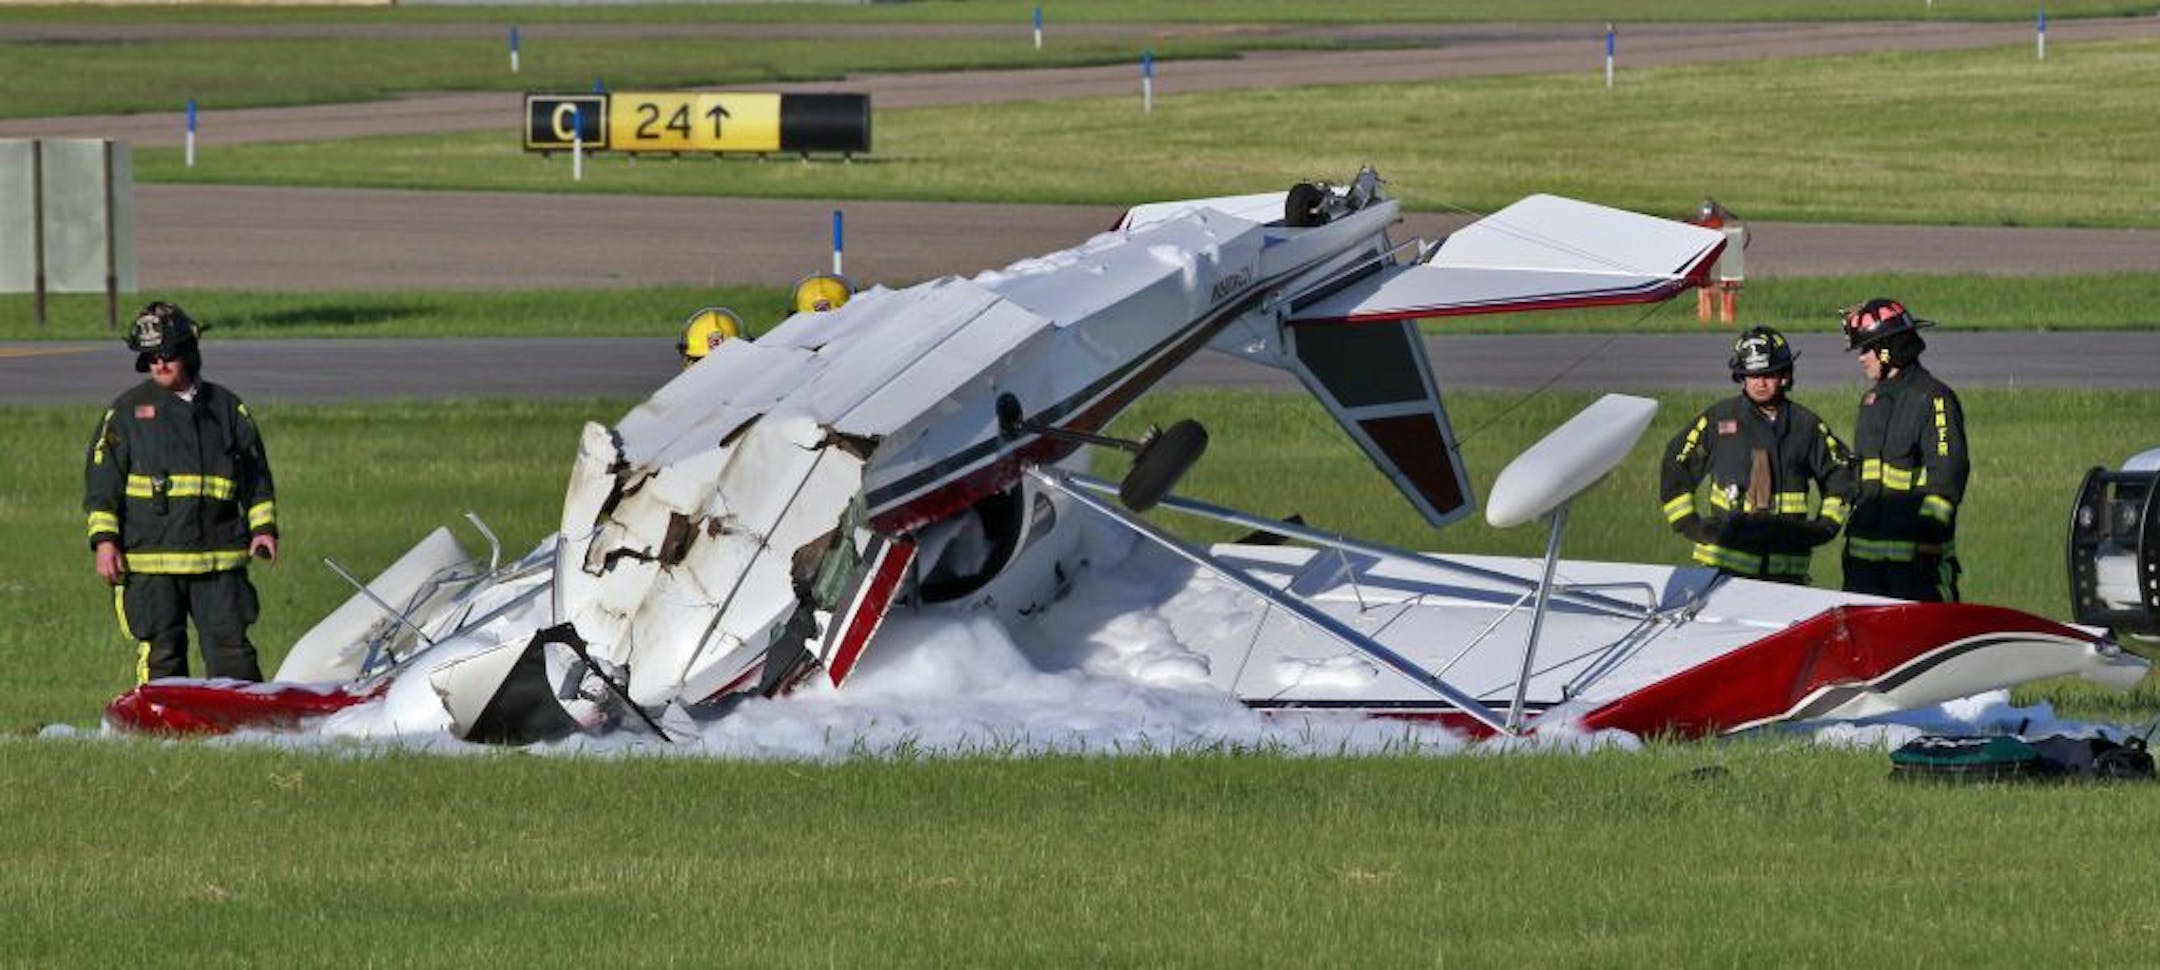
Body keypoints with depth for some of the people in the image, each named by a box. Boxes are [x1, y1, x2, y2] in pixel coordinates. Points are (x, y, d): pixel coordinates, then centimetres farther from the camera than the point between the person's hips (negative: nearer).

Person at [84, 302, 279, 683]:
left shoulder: (227, 408, 12)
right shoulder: (127, 411, 7)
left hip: (219, 558, 1)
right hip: (150, 561, -1)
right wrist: (104, 540, -5)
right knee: (162, 655, -1)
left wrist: (263, 527, 7)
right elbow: (101, 478, 4)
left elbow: (256, 476, 18)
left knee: (231, 649, -3)